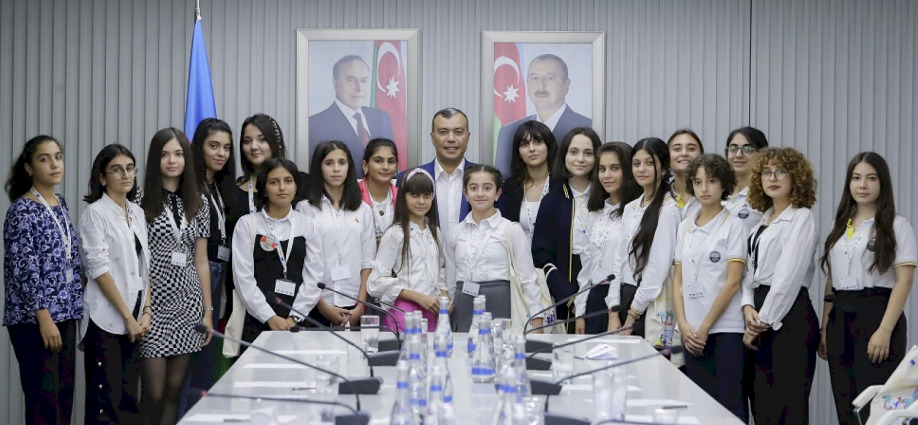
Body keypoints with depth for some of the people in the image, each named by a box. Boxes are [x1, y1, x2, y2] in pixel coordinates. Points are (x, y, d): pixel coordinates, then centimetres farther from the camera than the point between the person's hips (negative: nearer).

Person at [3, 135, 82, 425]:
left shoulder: (61, 205, 12)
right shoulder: (22, 210, -11)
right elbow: (23, 270, -16)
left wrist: (72, 309, 12)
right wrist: (44, 317, -19)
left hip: (65, 314, 8)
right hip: (34, 318, -8)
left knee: (64, 393, 9)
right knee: (44, 397, -6)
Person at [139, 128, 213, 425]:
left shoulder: (198, 203, 9)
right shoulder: (142, 202, -3)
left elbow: (201, 261, 12)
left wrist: (208, 310, 10)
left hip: (188, 304, 4)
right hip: (153, 303, -4)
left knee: (175, 390, 6)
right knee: (155, 394, -4)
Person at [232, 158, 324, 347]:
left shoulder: (309, 226, 7)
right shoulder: (247, 224, 1)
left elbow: (313, 277, 1)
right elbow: (244, 278, -5)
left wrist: (294, 318, -9)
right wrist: (271, 318, -12)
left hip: (297, 323, 1)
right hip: (257, 322, -1)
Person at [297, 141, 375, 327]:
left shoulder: (363, 210, 9)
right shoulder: (305, 209, -1)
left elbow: (367, 261, 7)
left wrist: (361, 305, -4)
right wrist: (322, 306, -10)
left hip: (353, 307, 3)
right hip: (317, 306, -2)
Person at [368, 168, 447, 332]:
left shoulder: (434, 232, 14)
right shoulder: (395, 234, -5)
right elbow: (377, 282, -10)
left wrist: (444, 295, 3)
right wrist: (419, 297, -12)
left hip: (432, 313, 5)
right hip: (403, 313, -5)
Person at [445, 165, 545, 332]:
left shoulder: (512, 230, 0)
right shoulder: (455, 233, 10)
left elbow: (528, 279, -1)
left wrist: (537, 323, -7)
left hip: (498, 307, -3)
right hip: (463, 309, 3)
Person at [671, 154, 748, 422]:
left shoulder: (733, 226, -2)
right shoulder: (685, 227, 13)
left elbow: (732, 283, -8)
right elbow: (678, 280, 12)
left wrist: (705, 327, -11)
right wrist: (683, 325, -2)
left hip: (725, 329, -5)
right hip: (692, 332, 5)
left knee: (730, 405, -6)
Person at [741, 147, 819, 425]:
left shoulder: (801, 218, -6)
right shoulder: (763, 220, 18)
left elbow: (788, 278, -13)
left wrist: (763, 320, -11)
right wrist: (748, 307, -3)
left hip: (789, 316, -8)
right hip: (761, 319, 8)